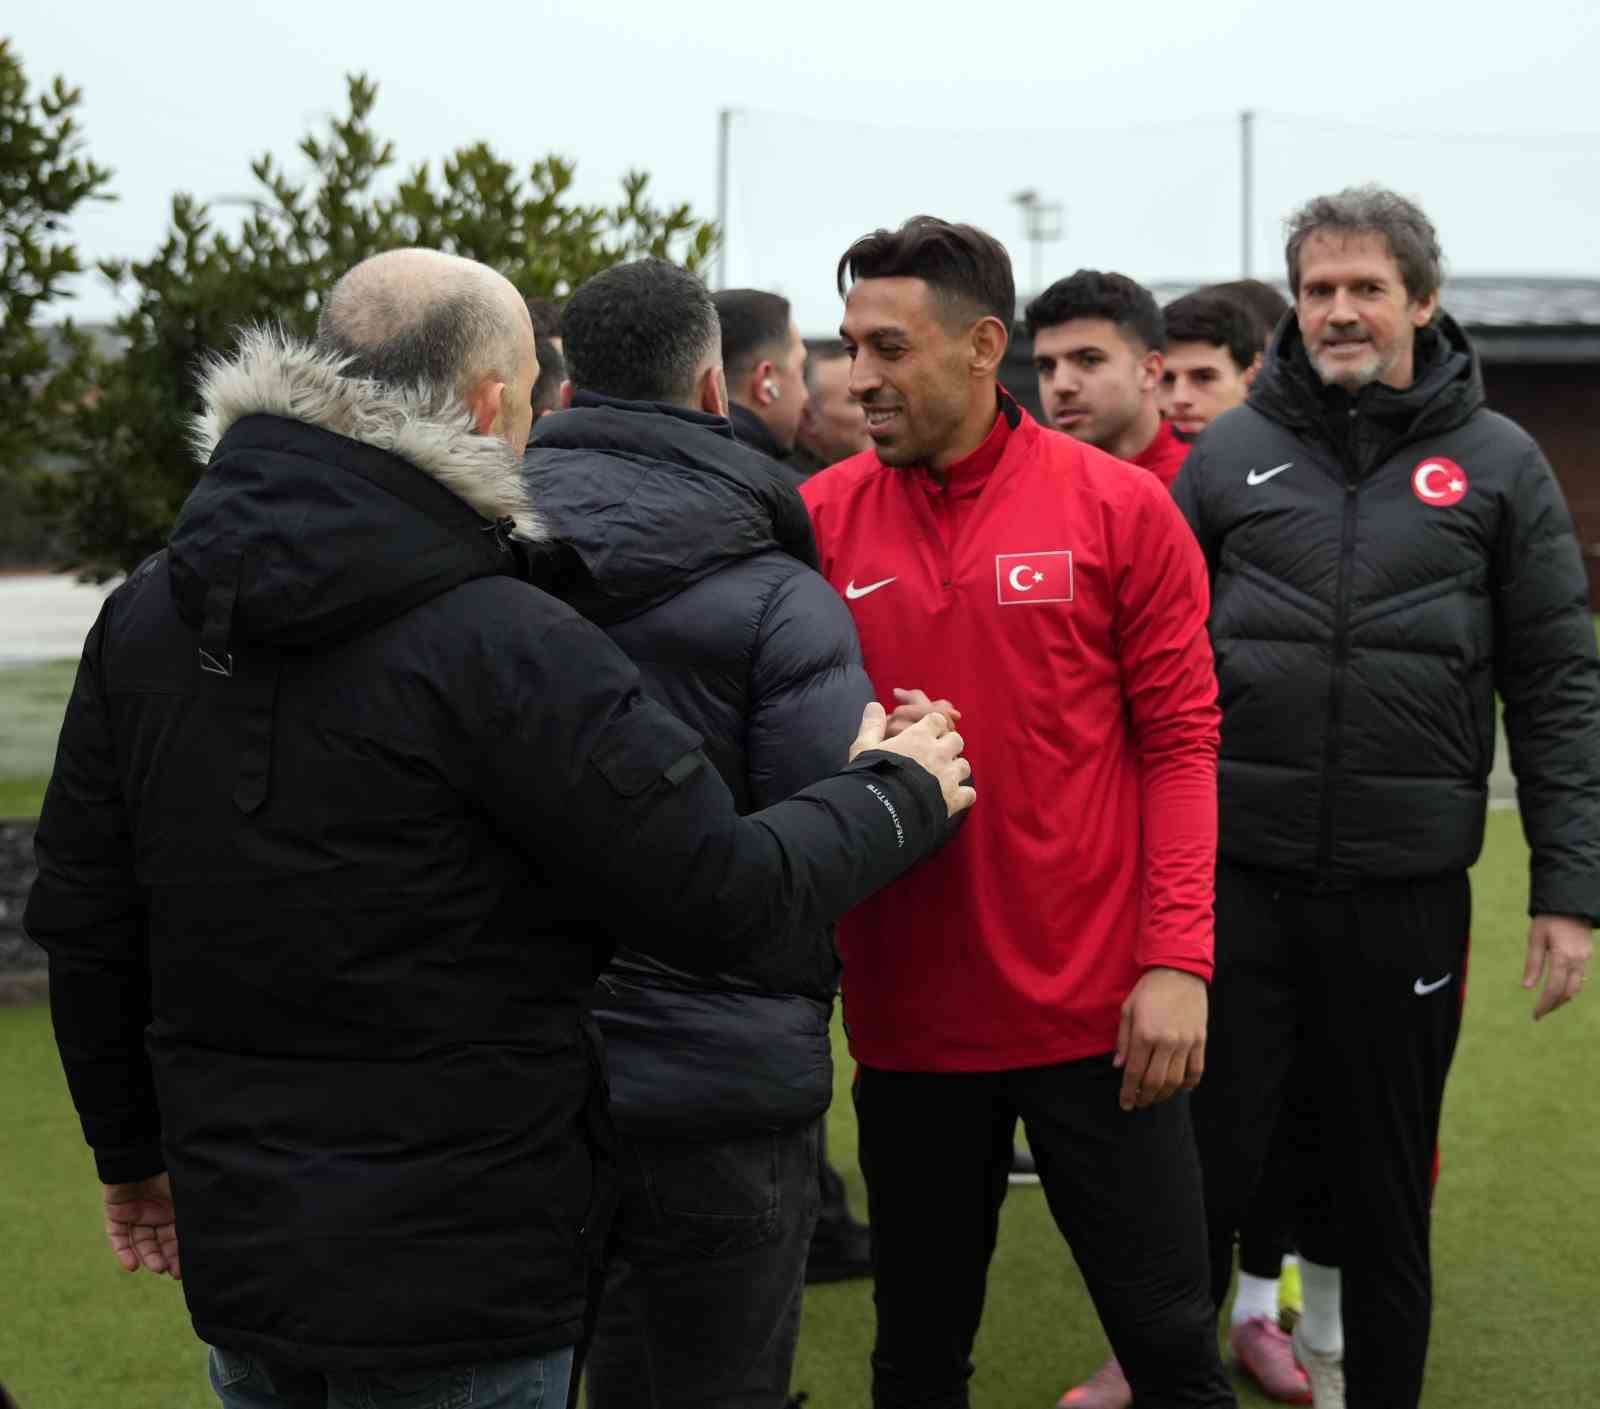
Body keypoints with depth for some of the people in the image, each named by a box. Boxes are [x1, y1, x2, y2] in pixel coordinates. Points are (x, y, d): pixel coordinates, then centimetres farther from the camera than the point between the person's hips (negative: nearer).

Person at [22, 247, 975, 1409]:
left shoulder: (146, 614, 1)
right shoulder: (505, 647, -20)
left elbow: (82, 917, 8)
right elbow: (730, 900, -16)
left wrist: (130, 1146, 22)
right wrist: (900, 795, 3)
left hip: (235, 1238, 6)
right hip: (455, 1278, -6)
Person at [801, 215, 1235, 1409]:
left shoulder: (1122, 508, -4)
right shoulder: (819, 518, 1)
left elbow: (1180, 740, -3)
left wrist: (1178, 960, -10)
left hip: (1100, 1007, -2)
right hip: (908, 1011, 2)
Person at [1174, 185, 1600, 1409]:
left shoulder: (1497, 462, 3)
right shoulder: (1229, 455, 4)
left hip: (1407, 884, 0)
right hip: (1233, 875, 0)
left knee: (1382, 1181, 12)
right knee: (1201, 1162, 4)